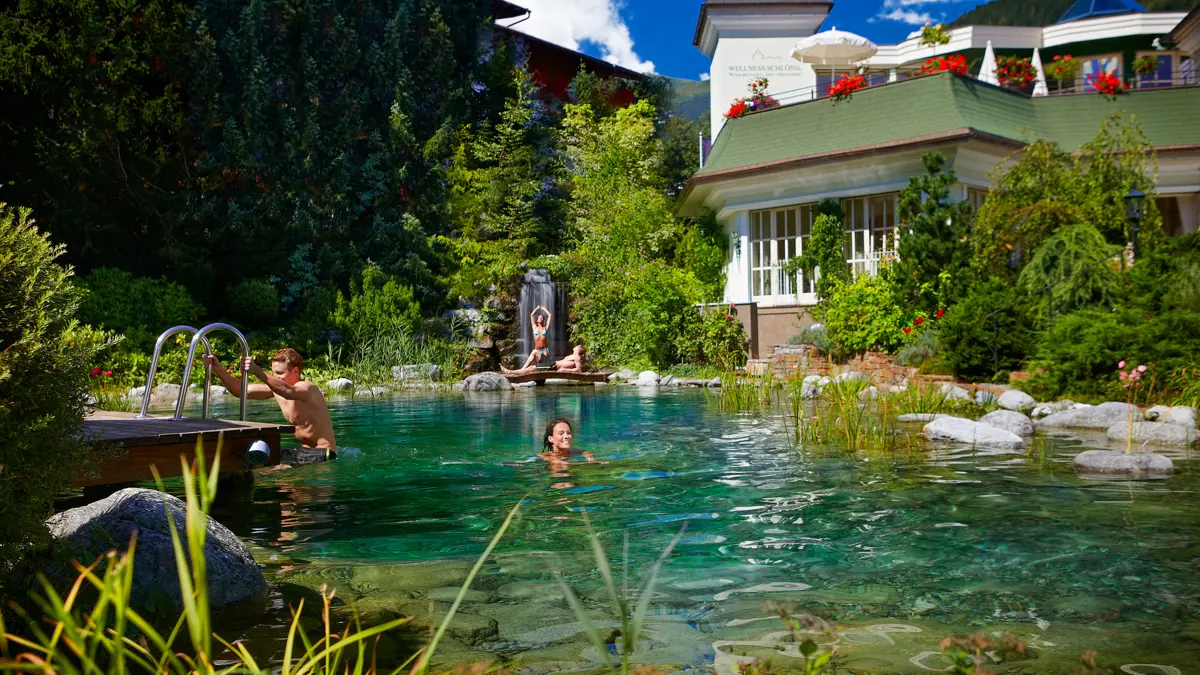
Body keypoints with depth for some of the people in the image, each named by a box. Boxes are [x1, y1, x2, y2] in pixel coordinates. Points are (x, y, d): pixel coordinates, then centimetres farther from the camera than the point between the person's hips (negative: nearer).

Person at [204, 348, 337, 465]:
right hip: (304, 451, 9)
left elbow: (289, 392, -44)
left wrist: (258, 372, -54)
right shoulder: (275, 387, 5)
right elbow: (241, 391, 3)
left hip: (323, 453, -9)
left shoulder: (307, 388, -20)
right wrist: (219, 370, -13)